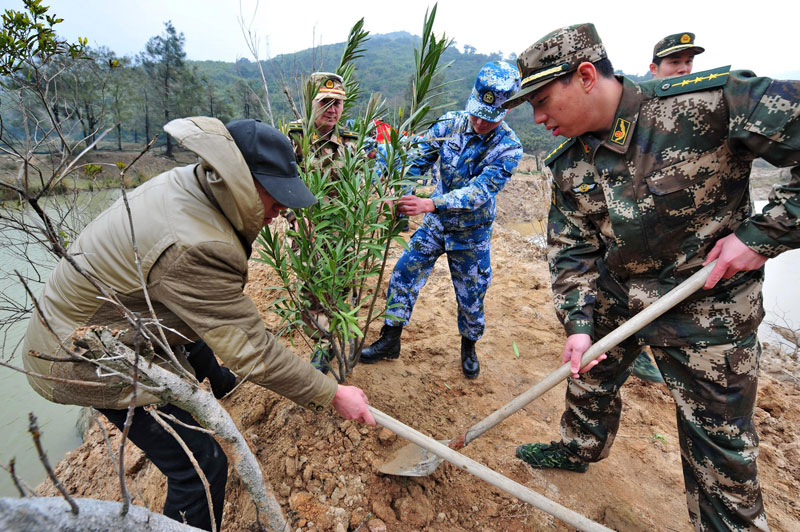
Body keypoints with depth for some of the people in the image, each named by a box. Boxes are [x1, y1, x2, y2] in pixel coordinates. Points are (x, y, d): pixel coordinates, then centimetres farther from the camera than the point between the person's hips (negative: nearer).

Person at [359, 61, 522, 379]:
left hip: (472, 233, -2)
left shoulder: (508, 147, -19)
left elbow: (480, 191, -30)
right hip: (435, 222, 3)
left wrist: (430, 203, -43)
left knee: (471, 296, 8)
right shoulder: (450, 124, -8)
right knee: (403, 275, -1)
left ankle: (468, 347, 36)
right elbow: (418, 160, -6)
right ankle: (390, 340, 17)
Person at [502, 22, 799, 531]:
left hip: (707, 308, -5)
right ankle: (579, 450, 53)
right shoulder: (571, 164, -6)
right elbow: (572, 248, -4)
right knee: (590, 380, 23)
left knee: (718, 443, 9)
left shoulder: (711, 101, -23)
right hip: (615, 298, 6)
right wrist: (579, 323, -13)